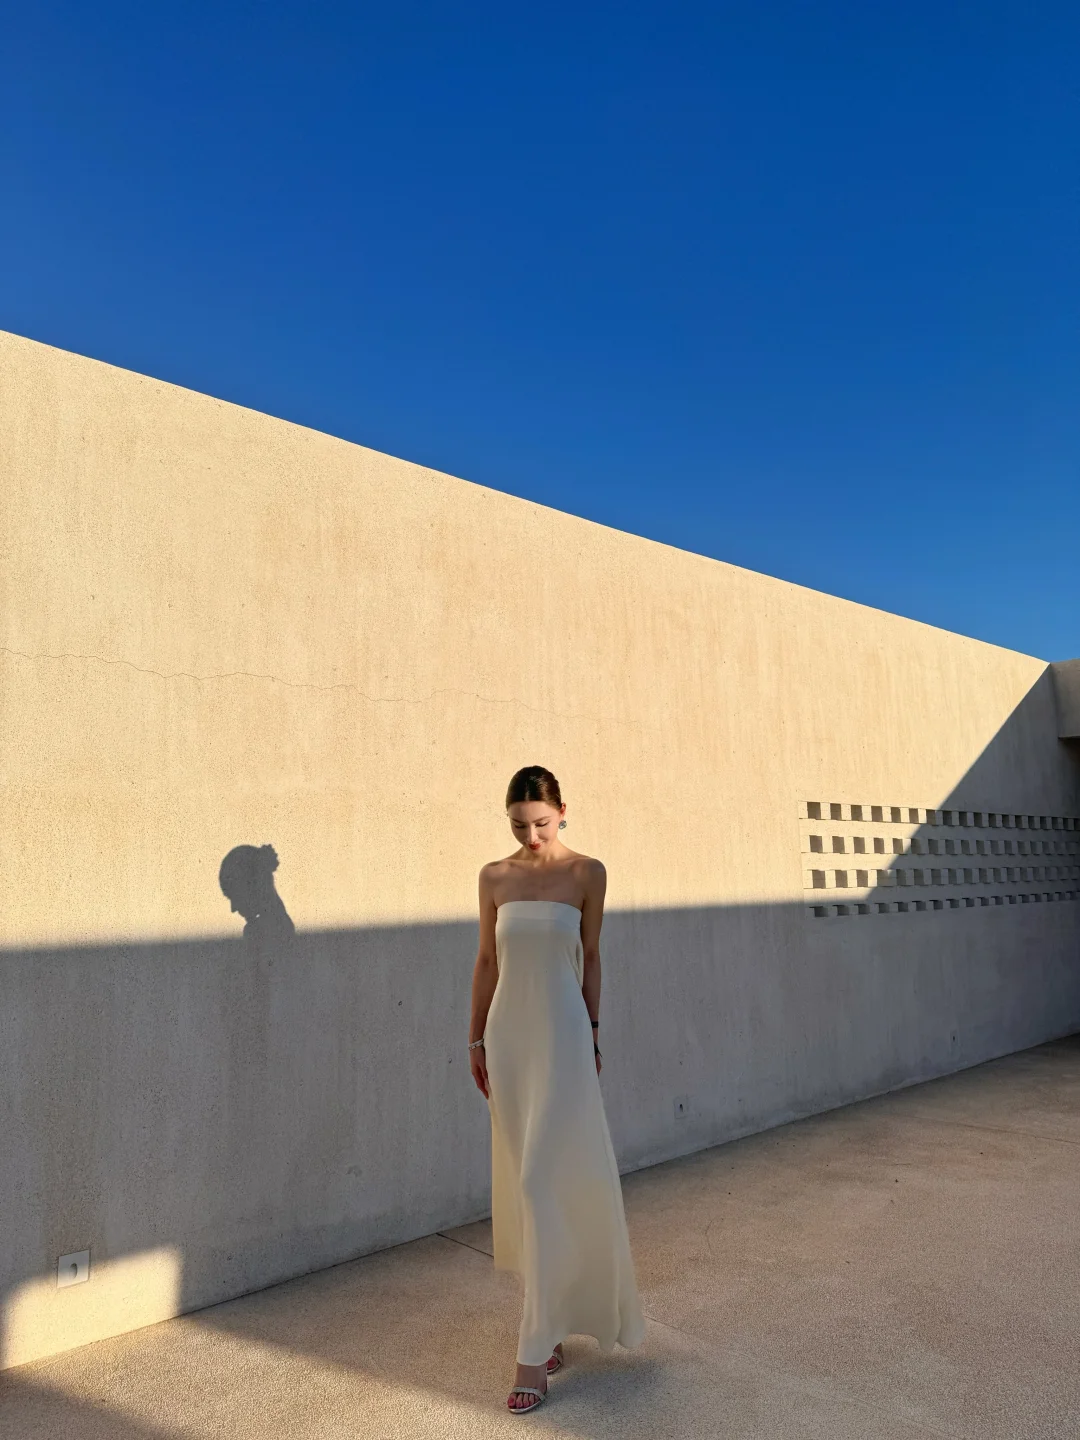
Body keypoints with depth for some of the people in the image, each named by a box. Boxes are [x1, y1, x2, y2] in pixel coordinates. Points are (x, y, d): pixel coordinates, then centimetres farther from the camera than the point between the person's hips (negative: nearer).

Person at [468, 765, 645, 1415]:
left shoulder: (587, 873, -5)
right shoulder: (495, 877, 1)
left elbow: (591, 958, 3)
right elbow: (488, 961, 8)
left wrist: (593, 1036, 5)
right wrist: (477, 1039, 9)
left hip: (561, 1036, -3)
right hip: (509, 1035, 3)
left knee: (545, 1183, -4)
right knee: (522, 1182, 12)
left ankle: (536, 1352, 8)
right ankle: (553, 1322, 31)